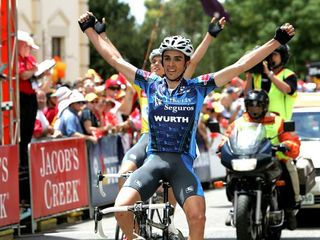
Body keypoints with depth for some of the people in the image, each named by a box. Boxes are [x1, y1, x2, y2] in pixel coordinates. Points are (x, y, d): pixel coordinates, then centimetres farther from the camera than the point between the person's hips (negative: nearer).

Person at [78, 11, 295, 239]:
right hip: (154, 159, 1)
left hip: (182, 162, -1)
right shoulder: (151, 84, 7)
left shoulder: (198, 87, 4)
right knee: (122, 207, -22)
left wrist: (277, 40, -1)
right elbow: (115, 59, 11)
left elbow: (241, 65, 2)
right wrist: (90, 30, 12)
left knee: (197, 216, -26)